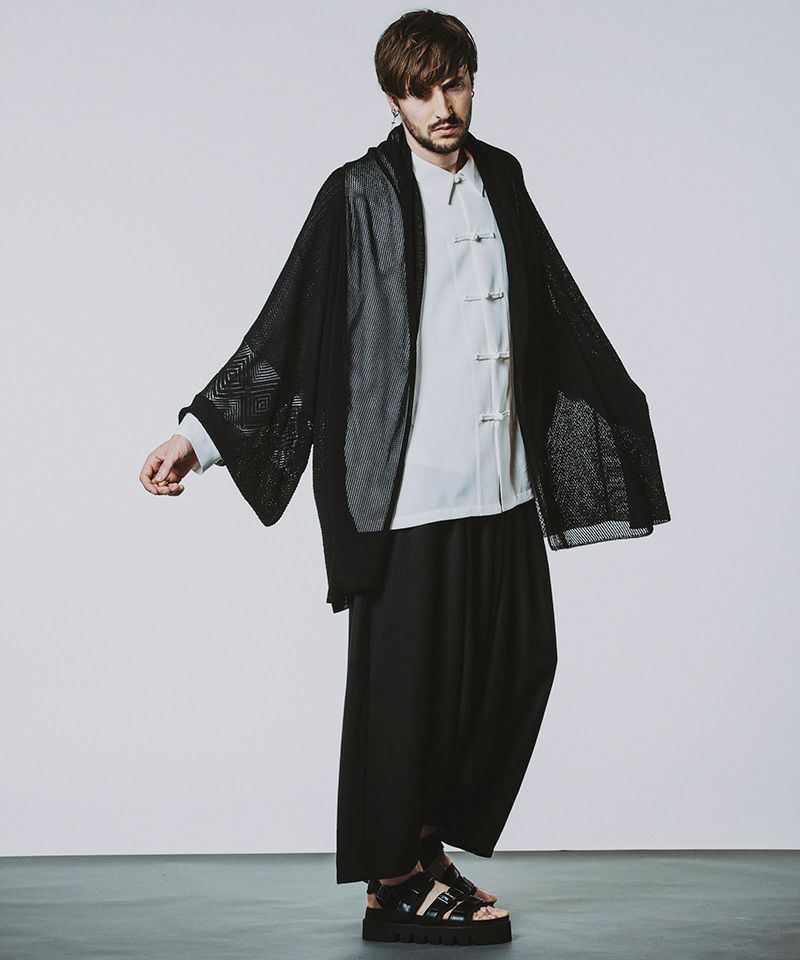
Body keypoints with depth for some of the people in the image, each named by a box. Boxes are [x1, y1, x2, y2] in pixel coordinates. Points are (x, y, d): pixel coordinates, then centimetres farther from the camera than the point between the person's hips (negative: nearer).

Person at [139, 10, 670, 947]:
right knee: (407, 680, 0)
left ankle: (428, 846, 23)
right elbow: (285, 331, -6)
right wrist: (197, 434, -11)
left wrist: (622, 413, 31)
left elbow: (556, 313, 23)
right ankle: (395, 882, 14)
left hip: (503, 480, 6)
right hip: (407, 486, -6)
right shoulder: (361, 194, -5)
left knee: (520, 661, 7)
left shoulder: (500, 181, 12)